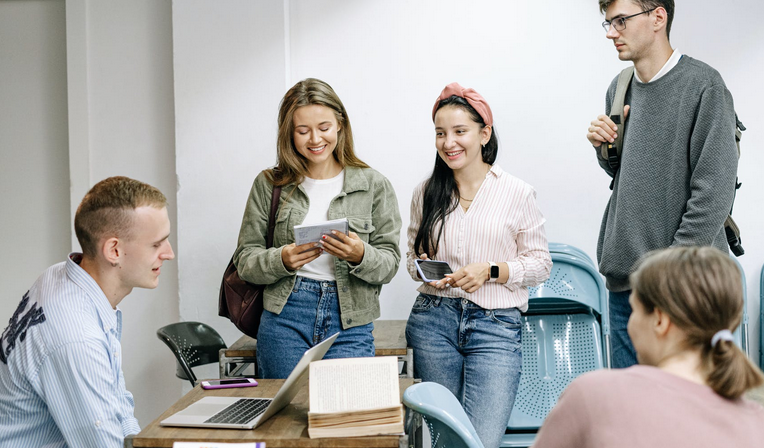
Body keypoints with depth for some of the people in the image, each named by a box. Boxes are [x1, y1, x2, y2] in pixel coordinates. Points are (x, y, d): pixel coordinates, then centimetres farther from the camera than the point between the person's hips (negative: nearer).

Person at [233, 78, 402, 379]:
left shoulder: (374, 185, 4)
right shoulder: (269, 185, 6)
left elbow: (389, 264, 2)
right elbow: (245, 260, 5)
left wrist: (360, 255, -19)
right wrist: (282, 260, -15)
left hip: (350, 324, 0)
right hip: (284, 318, 1)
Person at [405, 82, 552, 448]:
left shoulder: (517, 193, 0)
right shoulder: (426, 193, 8)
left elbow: (540, 264, 3)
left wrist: (490, 271, -13)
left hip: (495, 325, -3)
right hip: (433, 320, 3)